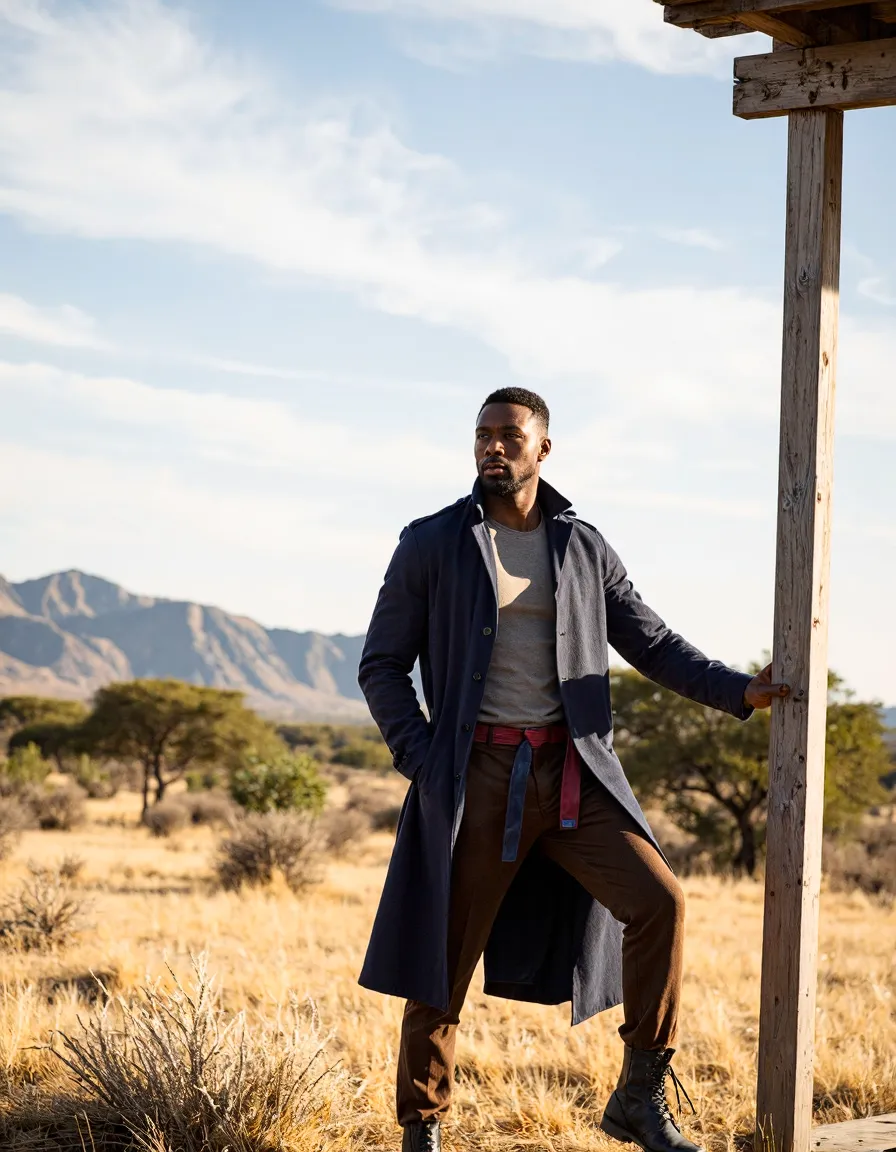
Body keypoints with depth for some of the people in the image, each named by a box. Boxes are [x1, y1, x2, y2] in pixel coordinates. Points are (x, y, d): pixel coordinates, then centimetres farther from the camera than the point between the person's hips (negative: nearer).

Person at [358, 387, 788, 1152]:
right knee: (448, 955, 0)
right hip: (477, 774, -2)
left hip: (570, 770, 2)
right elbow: (382, 665, 3)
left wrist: (738, 690, 0)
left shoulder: (584, 547, 9)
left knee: (658, 899, -15)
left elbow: (652, 643, 13)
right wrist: (422, 760, -9)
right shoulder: (432, 545, 0)